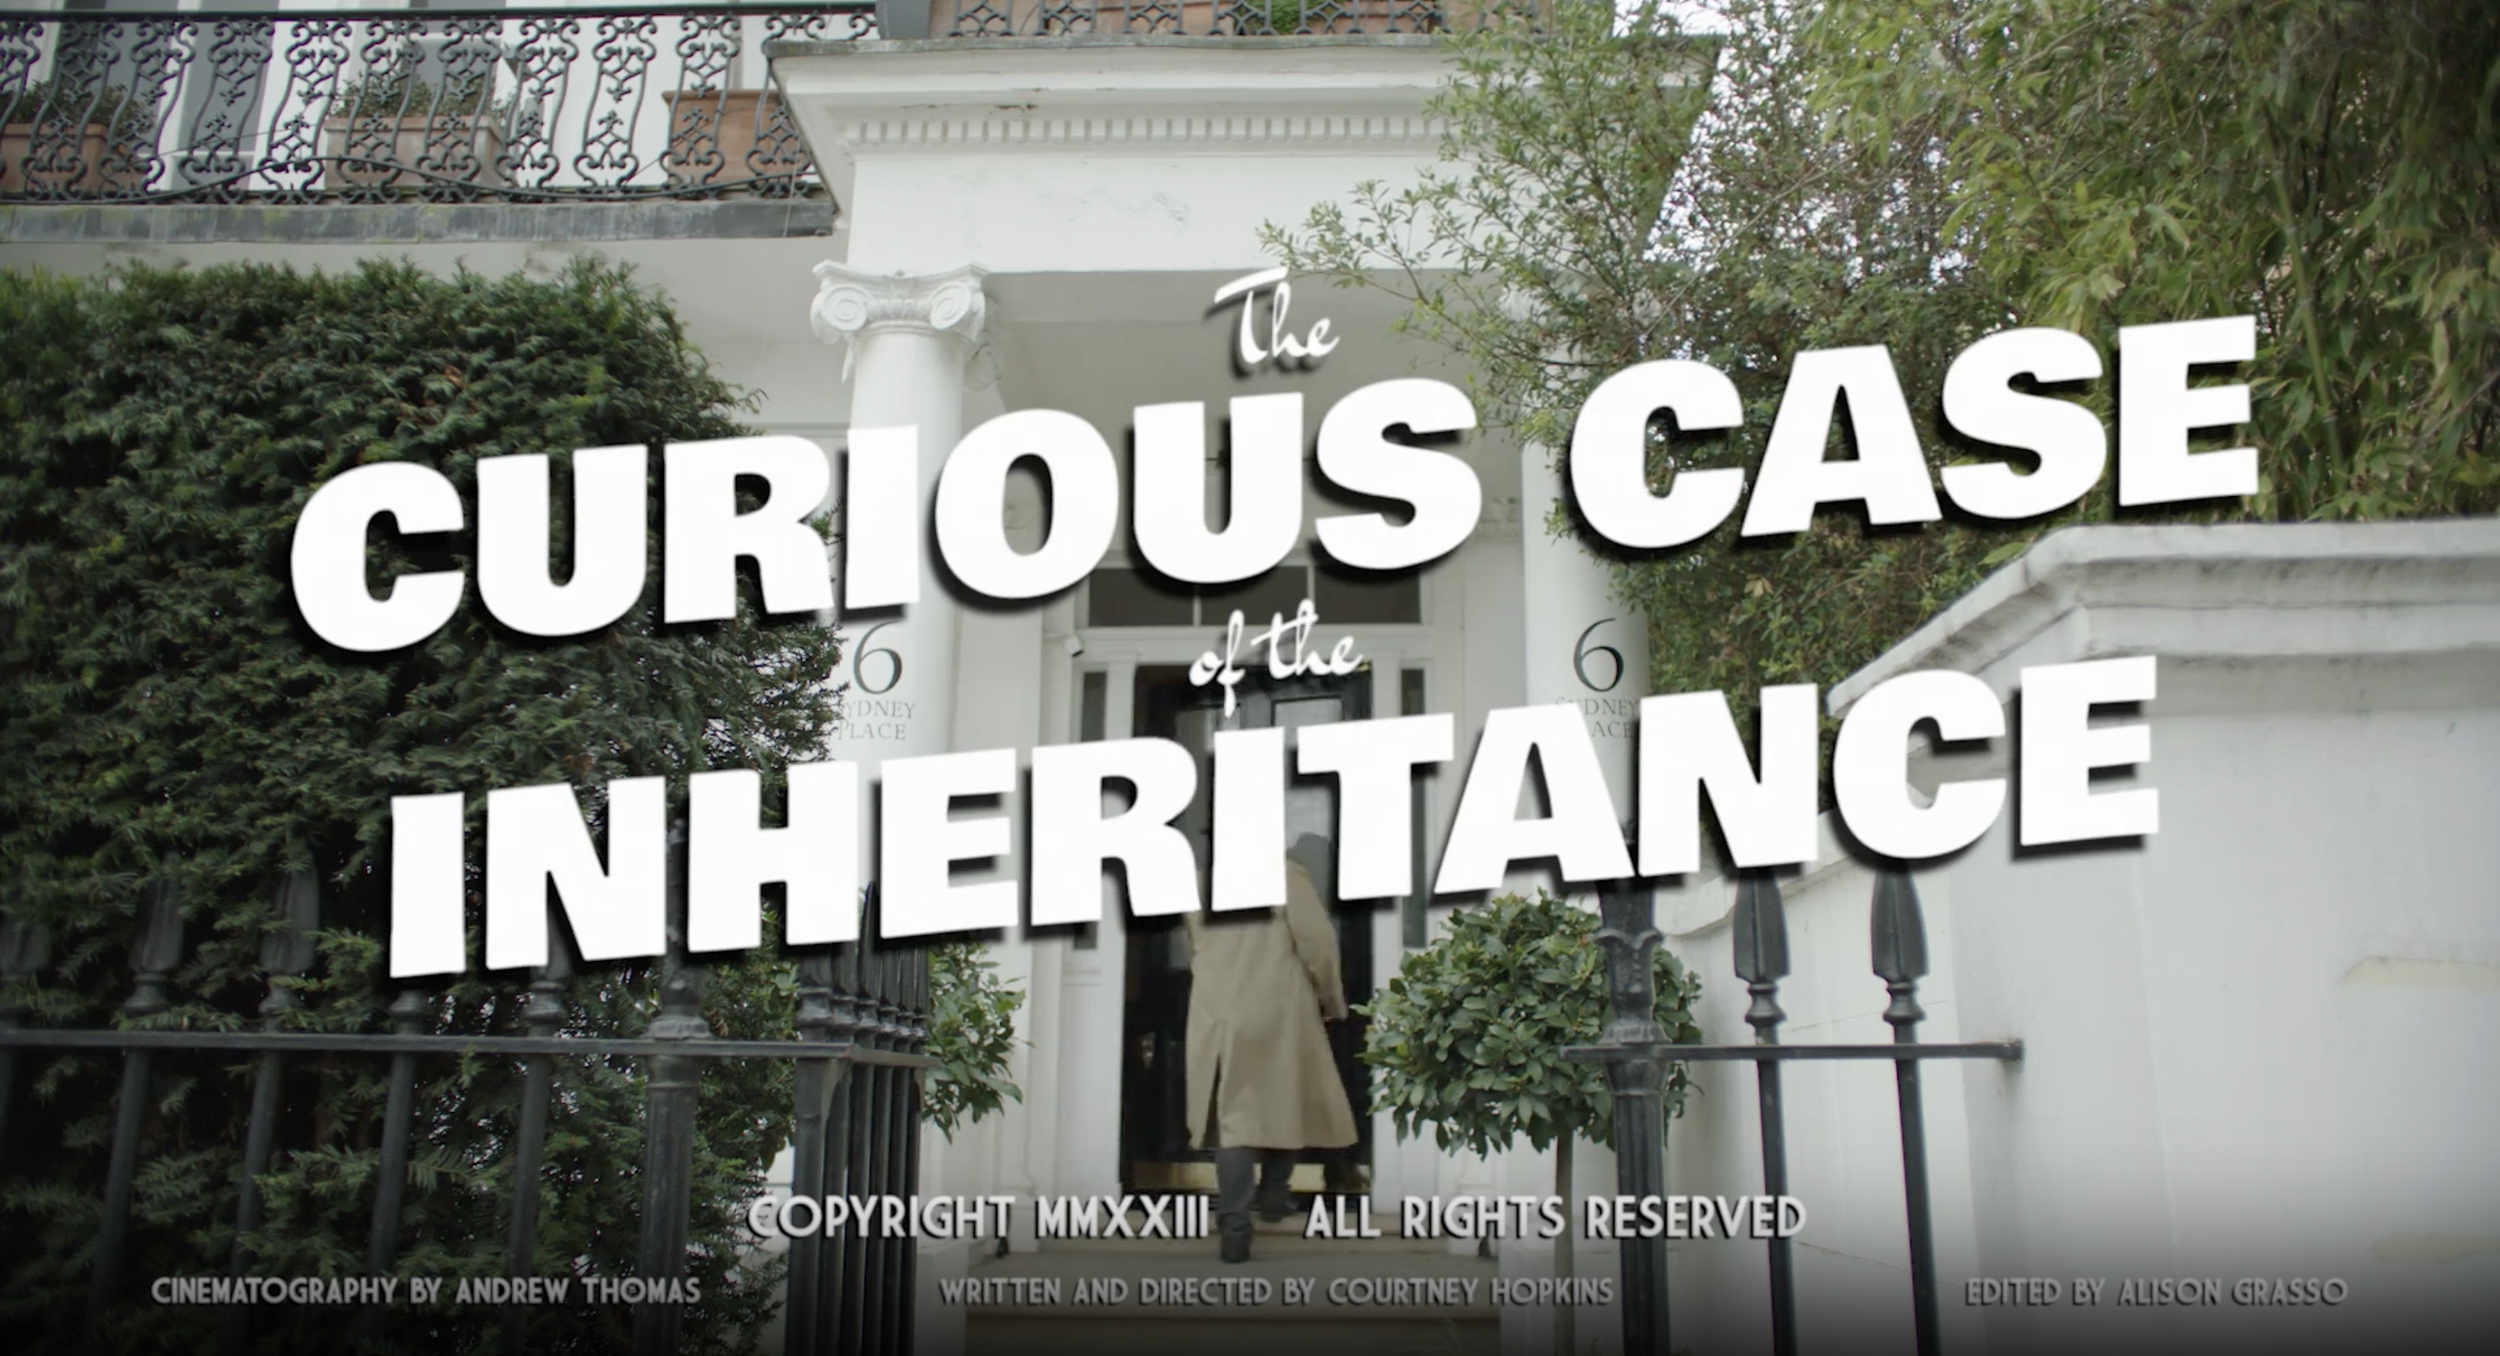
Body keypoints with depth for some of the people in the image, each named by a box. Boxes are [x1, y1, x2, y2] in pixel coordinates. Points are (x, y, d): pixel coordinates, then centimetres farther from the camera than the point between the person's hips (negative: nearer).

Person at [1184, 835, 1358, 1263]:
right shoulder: (1287, 874, -5)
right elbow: (1317, 944, -8)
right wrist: (1333, 1000, 6)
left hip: (1217, 1019, 3)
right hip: (1279, 1016, -3)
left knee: (1233, 1115, 2)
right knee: (1288, 1103, 18)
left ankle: (1233, 1225, -8)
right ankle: (1272, 1194, 29)